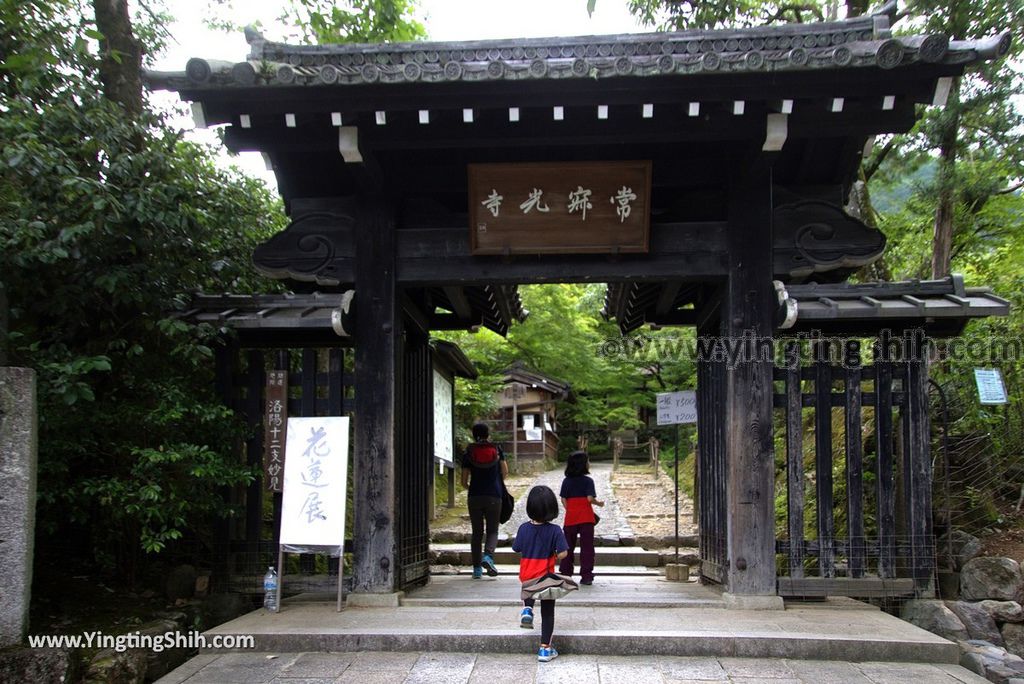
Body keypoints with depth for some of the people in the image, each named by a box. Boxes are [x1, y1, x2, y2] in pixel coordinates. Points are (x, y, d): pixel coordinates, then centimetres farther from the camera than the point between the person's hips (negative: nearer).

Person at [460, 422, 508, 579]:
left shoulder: (468, 454, 2)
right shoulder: (497, 450, 4)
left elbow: (464, 482, 2)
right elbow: (505, 472, 10)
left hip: (474, 497, 1)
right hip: (494, 496, 0)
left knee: (477, 532, 10)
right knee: (492, 530, 7)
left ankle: (477, 568, 8)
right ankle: (488, 556, -19)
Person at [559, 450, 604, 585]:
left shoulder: (566, 481, 3)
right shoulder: (588, 481, -8)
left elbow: (563, 500, 2)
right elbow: (590, 499, -15)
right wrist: (599, 503, 3)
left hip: (570, 518, 3)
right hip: (586, 518, -3)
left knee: (568, 547, 13)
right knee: (587, 547, 2)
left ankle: (565, 574, 17)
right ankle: (586, 576, -1)